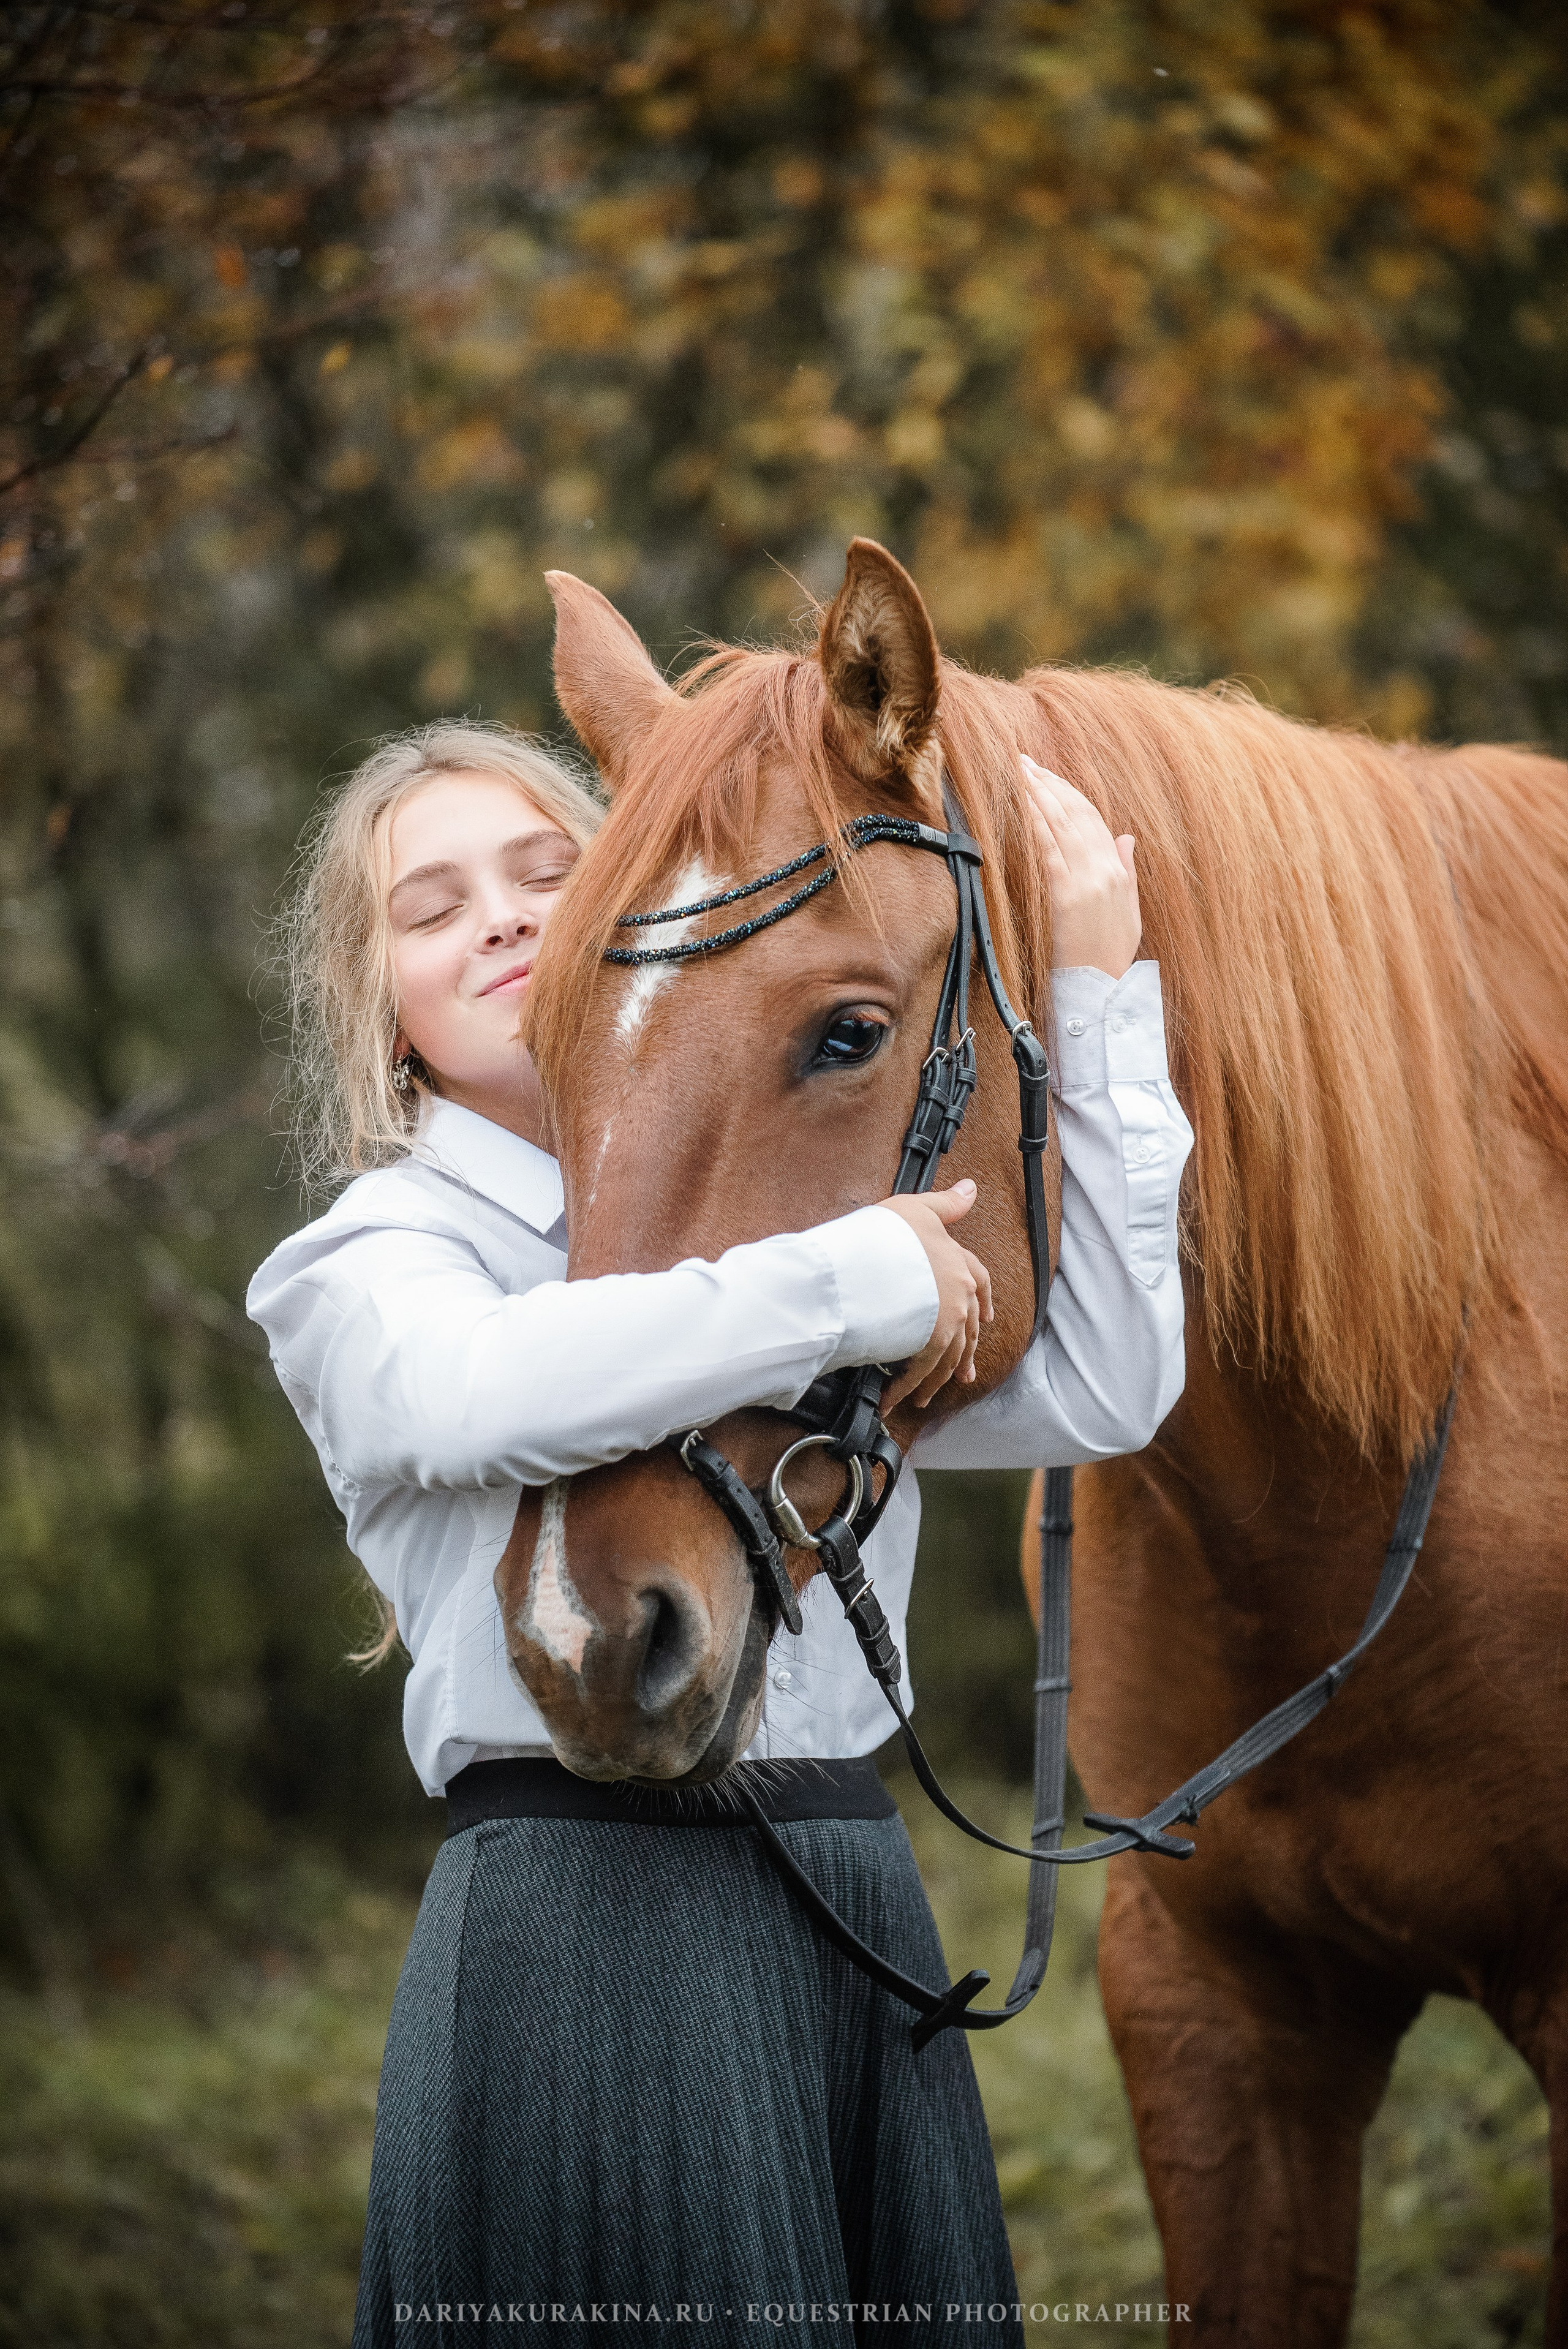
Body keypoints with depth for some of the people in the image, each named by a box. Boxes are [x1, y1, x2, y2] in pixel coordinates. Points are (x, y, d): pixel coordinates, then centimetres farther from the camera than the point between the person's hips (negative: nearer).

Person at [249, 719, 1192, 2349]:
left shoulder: (777, 1207, 15)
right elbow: (476, 1392, -25)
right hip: (579, 1936, -5)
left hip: (865, 1914, 5)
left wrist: (1098, 994, 2)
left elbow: (1098, 1392, 5)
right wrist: (855, 1282, -19)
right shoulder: (360, 1265, 0)